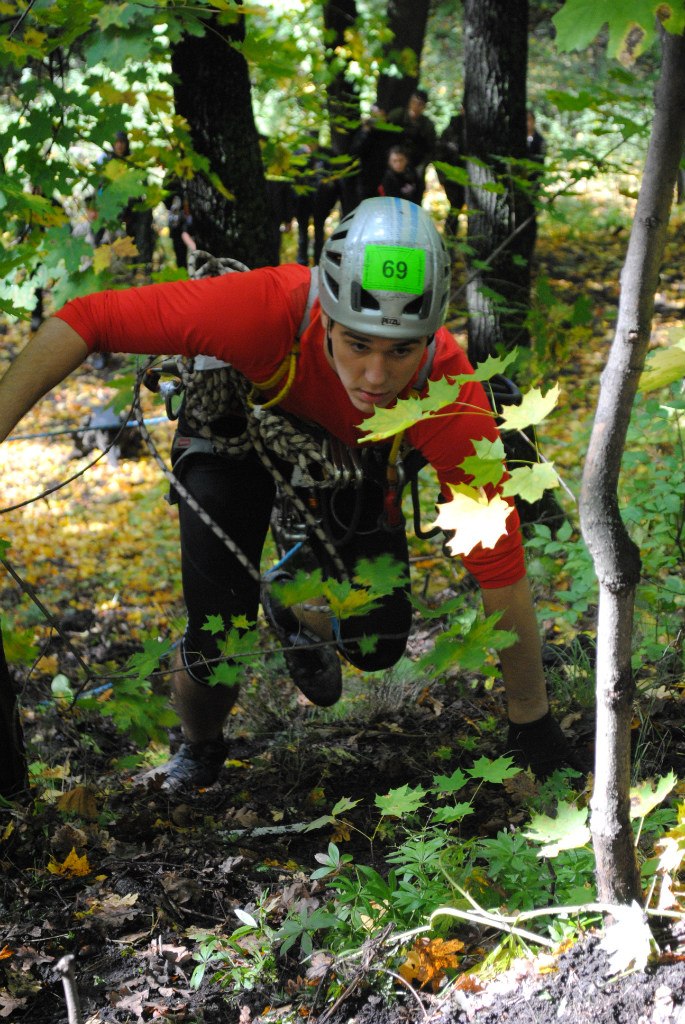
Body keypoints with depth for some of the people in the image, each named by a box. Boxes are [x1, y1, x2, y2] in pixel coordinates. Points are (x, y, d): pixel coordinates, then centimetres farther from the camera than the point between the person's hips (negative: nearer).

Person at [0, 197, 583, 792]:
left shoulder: (454, 403, -39)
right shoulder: (267, 309, -44)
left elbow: (501, 570, -30)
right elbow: (88, 320, -36)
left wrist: (533, 727, -22)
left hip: (354, 451, 2)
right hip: (237, 423, -1)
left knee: (377, 643, -8)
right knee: (219, 644, -13)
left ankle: (294, 613, 28)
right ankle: (198, 751, 22)